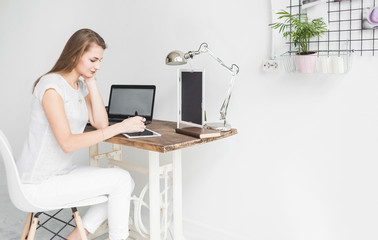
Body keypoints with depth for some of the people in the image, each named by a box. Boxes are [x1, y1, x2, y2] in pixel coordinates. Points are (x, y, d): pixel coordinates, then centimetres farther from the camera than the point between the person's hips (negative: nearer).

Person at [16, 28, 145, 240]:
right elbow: (67, 143, -28)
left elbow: (101, 124, -1)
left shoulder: (80, 86, 7)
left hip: (62, 171, 9)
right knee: (122, 181, -14)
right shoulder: (52, 86, -20)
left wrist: (91, 82, -5)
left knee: (125, 183, -1)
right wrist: (121, 127, -31)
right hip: (39, 183, -9)